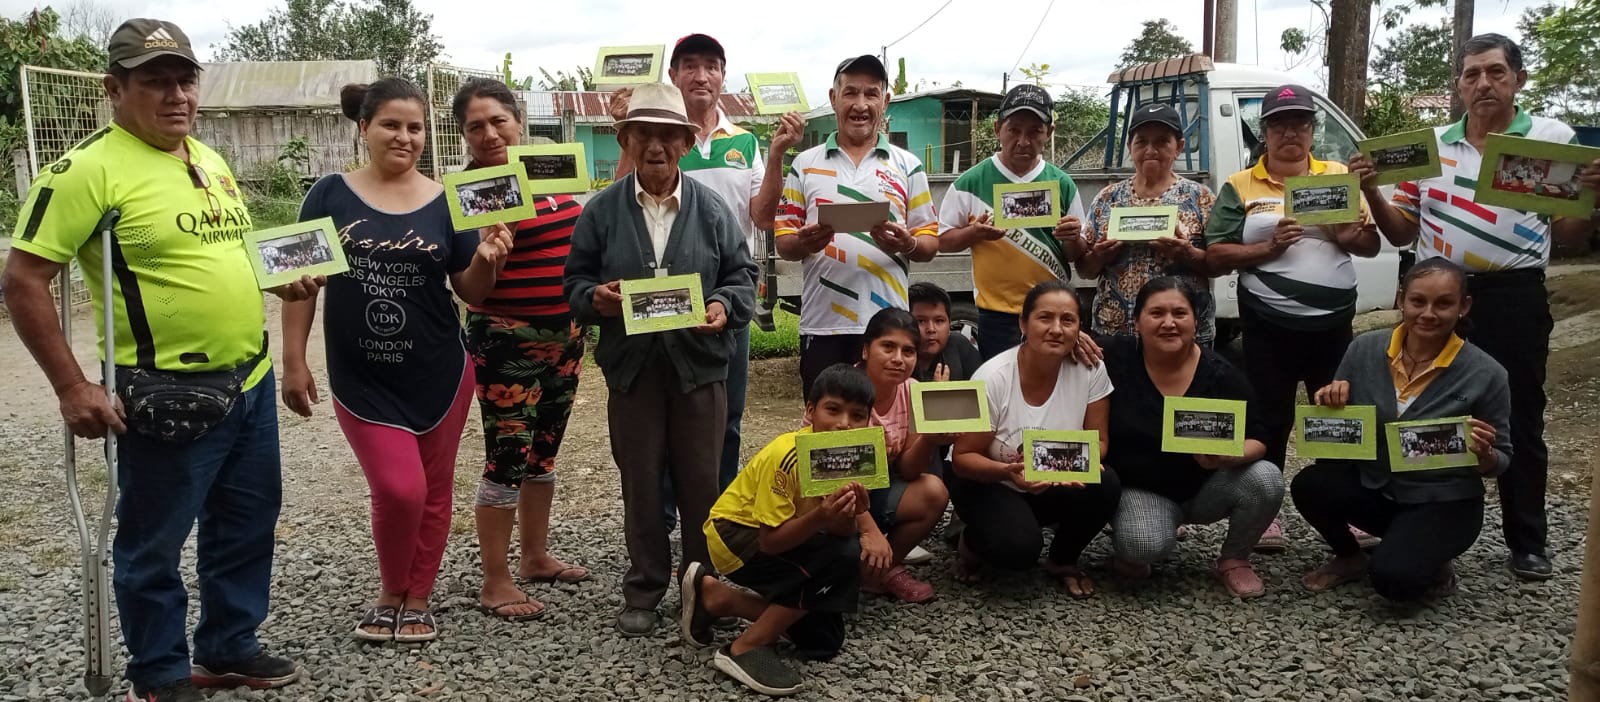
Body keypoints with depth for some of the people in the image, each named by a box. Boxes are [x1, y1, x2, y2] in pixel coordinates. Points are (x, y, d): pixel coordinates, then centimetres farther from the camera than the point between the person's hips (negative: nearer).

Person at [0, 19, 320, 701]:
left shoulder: (211, 161, 10)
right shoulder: (88, 168, -14)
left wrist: (285, 279, 5)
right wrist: (71, 387, -17)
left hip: (251, 379, 8)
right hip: (169, 394, -7)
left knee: (247, 523, 18)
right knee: (154, 544, 8)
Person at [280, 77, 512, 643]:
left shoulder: (444, 203, -1)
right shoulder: (331, 195, -3)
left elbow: (471, 293, 2)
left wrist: (487, 260, -19)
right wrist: (294, 361, -2)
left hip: (438, 372, 2)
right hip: (361, 378, -2)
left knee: (434, 490, 9)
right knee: (399, 490, -7)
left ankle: (416, 601, 29)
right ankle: (390, 593, 21)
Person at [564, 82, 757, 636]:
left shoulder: (711, 209, 3)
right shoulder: (602, 211, 3)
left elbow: (742, 274, 5)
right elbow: (575, 280, 6)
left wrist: (724, 306, -14)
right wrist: (595, 297, -16)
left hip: (699, 365, 0)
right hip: (632, 367, 1)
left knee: (701, 482, 8)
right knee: (641, 484, 10)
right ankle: (644, 590, 24)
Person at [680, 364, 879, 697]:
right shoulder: (785, 456, -29)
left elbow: (843, 531, -12)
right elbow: (770, 540, -31)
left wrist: (851, 512, -34)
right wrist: (821, 516, -45)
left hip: (778, 536, 8)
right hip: (736, 532, -8)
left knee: (823, 641, 7)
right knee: (842, 559, -28)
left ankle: (713, 595, 15)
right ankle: (748, 648, -17)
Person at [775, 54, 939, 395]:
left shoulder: (907, 166, 8)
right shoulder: (805, 164, 9)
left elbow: (930, 243, 7)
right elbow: (782, 241, 8)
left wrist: (907, 244, -15)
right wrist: (803, 242, -15)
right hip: (822, 324, 1)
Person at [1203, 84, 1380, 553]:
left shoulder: (1341, 177, 9)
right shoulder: (1240, 186, 0)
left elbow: (1373, 244, 11)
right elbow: (1215, 257, -4)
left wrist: (1349, 237, -12)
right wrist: (1269, 247, -17)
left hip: (1333, 324, 3)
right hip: (1269, 327, -2)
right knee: (1271, 420, 6)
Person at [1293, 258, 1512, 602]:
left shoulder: (1486, 374, -14)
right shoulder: (1365, 349, -7)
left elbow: (1500, 462, -3)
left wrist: (1484, 455, -27)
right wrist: (1331, 403, -19)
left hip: (1444, 501, -3)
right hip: (1373, 484, 3)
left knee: (1392, 577, -28)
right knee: (1309, 486, -27)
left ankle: (1433, 564, 11)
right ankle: (1350, 558, 5)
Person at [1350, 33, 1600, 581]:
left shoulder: (1554, 139, 1)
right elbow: (1402, 233, 10)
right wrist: (1370, 190, -6)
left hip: (1514, 297, -2)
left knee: (1519, 421, 7)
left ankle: (1528, 542, 20)